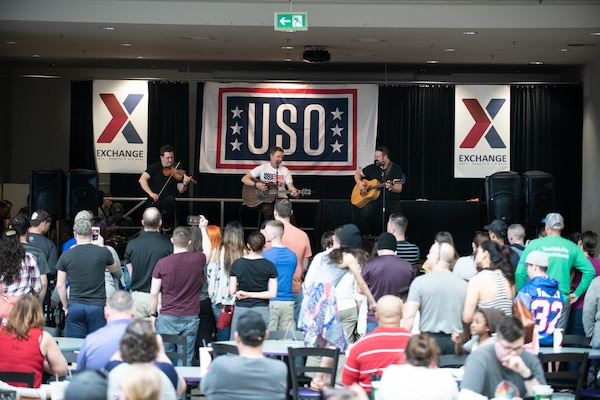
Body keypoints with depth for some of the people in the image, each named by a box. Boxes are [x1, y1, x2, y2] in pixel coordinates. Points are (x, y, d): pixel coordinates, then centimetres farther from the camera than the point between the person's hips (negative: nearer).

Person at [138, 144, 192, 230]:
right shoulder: (154, 167, 5)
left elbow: (180, 190, -1)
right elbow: (142, 180, -9)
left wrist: (185, 184, -23)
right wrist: (151, 193, -22)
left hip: (169, 202, 0)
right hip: (154, 202, 0)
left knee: (170, 199, -35)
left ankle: (168, 225, -11)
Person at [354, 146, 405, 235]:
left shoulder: (396, 169, 2)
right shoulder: (372, 168, 12)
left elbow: (399, 189, -6)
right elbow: (357, 173, 26)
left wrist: (391, 187, -28)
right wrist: (359, 183, 5)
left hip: (392, 201, -2)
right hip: (375, 200, 2)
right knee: (366, 212, -31)